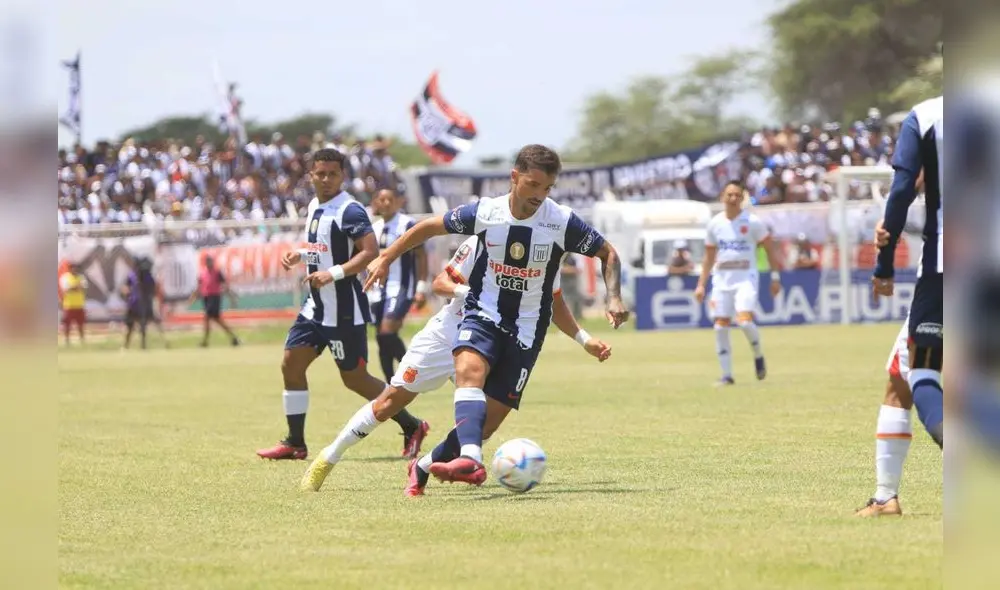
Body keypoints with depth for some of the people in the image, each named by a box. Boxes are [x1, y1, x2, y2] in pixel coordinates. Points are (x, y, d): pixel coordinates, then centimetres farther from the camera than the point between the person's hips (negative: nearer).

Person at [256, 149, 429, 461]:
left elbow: (370, 251, -25)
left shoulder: (349, 210, -16)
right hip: (316, 306, 9)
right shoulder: (315, 206, 11)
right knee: (291, 364, 3)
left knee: (355, 379, -1)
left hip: (344, 311, -9)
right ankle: (295, 443, 9)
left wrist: (333, 273, -32)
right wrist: (299, 254, 10)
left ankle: (412, 427, 14)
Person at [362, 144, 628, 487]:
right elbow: (430, 227, 5)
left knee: (491, 417, -5)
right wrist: (385, 259, 4)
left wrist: (613, 298, -14)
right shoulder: (485, 212, -10)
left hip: (526, 328, 0)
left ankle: (432, 463, 18)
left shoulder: (562, 222, -13)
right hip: (483, 315, 0)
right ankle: (470, 460, -52)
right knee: (469, 369, -33)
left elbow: (608, 254, 0)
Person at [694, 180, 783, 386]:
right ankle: (726, 374, 7)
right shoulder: (715, 224, 6)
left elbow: (770, 248, 1)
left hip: (746, 278, -4)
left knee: (744, 320, -22)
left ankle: (758, 356, 6)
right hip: (721, 280, 4)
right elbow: (709, 257, 15)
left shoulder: (752, 222, -5)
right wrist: (701, 285, 12)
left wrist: (775, 277, -3)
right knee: (720, 326, -1)